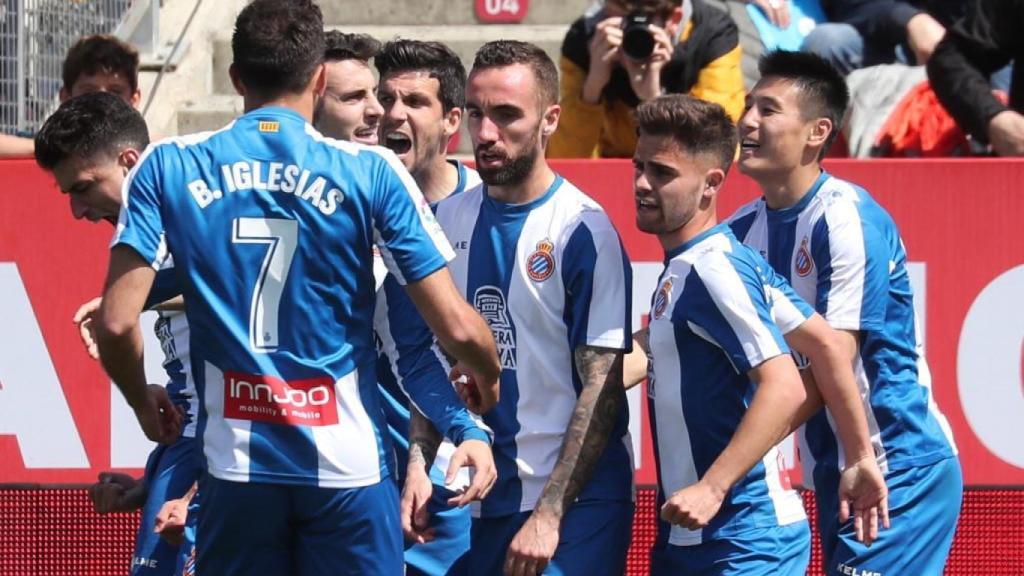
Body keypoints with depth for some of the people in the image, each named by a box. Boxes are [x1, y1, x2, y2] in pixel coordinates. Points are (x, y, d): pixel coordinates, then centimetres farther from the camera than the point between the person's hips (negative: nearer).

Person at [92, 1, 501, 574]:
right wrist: (487, 383, 17)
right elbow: (457, 328, -6)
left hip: (235, 464, 1)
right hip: (348, 463, -1)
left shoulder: (168, 168, 0)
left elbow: (117, 323, -6)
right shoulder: (371, 172, -4)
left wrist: (144, 401, 15)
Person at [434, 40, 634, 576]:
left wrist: (550, 513, -17)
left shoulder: (583, 230, -9)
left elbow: (602, 388, -11)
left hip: (574, 498, -5)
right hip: (485, 502, 5)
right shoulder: (450, 220, 7)